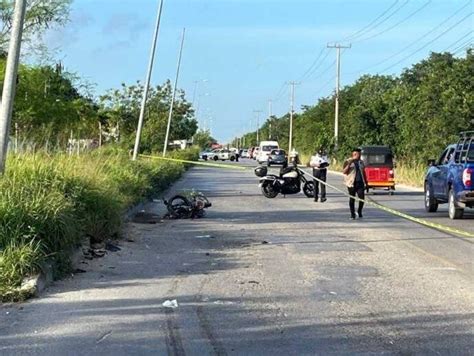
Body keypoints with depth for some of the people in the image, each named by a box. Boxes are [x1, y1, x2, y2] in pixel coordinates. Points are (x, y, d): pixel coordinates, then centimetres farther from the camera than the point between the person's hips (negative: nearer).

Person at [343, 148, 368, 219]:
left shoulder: (361, 162, 14)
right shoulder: (348, 161, -2)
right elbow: (344, 172, -11)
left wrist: (366, 182, 17)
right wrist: (349, 164, -23)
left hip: (360, 183, 4)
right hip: (352, 183, -4)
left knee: (362, 198, -5)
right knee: (352, 199, 1)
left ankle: (359, 211, 17)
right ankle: (352, 214, 11)